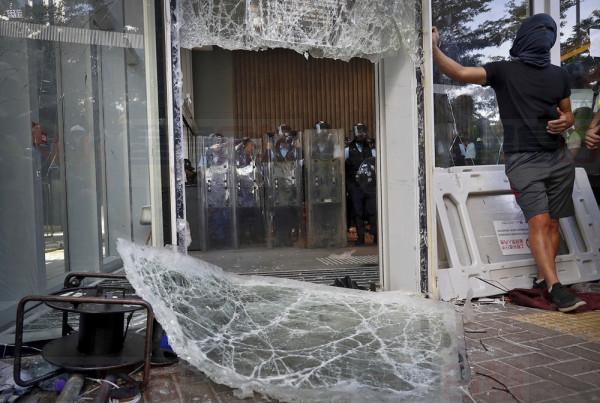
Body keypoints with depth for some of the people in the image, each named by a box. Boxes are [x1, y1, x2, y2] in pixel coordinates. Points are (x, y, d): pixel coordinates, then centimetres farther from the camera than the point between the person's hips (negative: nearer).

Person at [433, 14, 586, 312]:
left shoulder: (558, 75, 15)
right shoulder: (504, 71, 1)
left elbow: (568, 114, 23)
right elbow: (460, 73, -11)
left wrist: (565, 122, -1)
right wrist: (434, 50, -25)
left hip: (558, 158, 5)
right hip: (523, 158, -5)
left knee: (552, 222, 5)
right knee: (539, 221, -14)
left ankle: (543, 278, 16)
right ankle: (555, 287, -15)